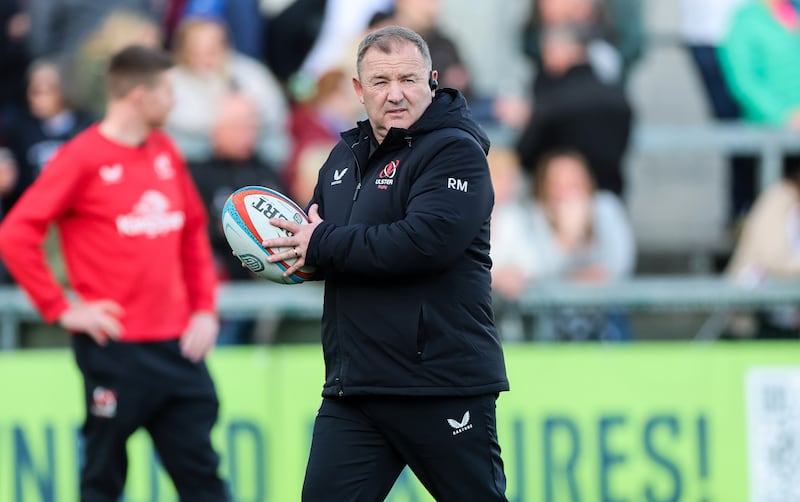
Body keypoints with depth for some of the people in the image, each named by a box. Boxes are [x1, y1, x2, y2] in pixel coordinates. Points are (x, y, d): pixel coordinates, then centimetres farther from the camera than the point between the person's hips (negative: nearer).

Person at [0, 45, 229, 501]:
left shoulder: (165, 152, 11)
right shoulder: (82, 159, -8)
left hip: (177, 343, 6)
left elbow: (194, 233, 22)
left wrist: (205, 308, 11)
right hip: (115, 347, -6)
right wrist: (62, 309, -12)